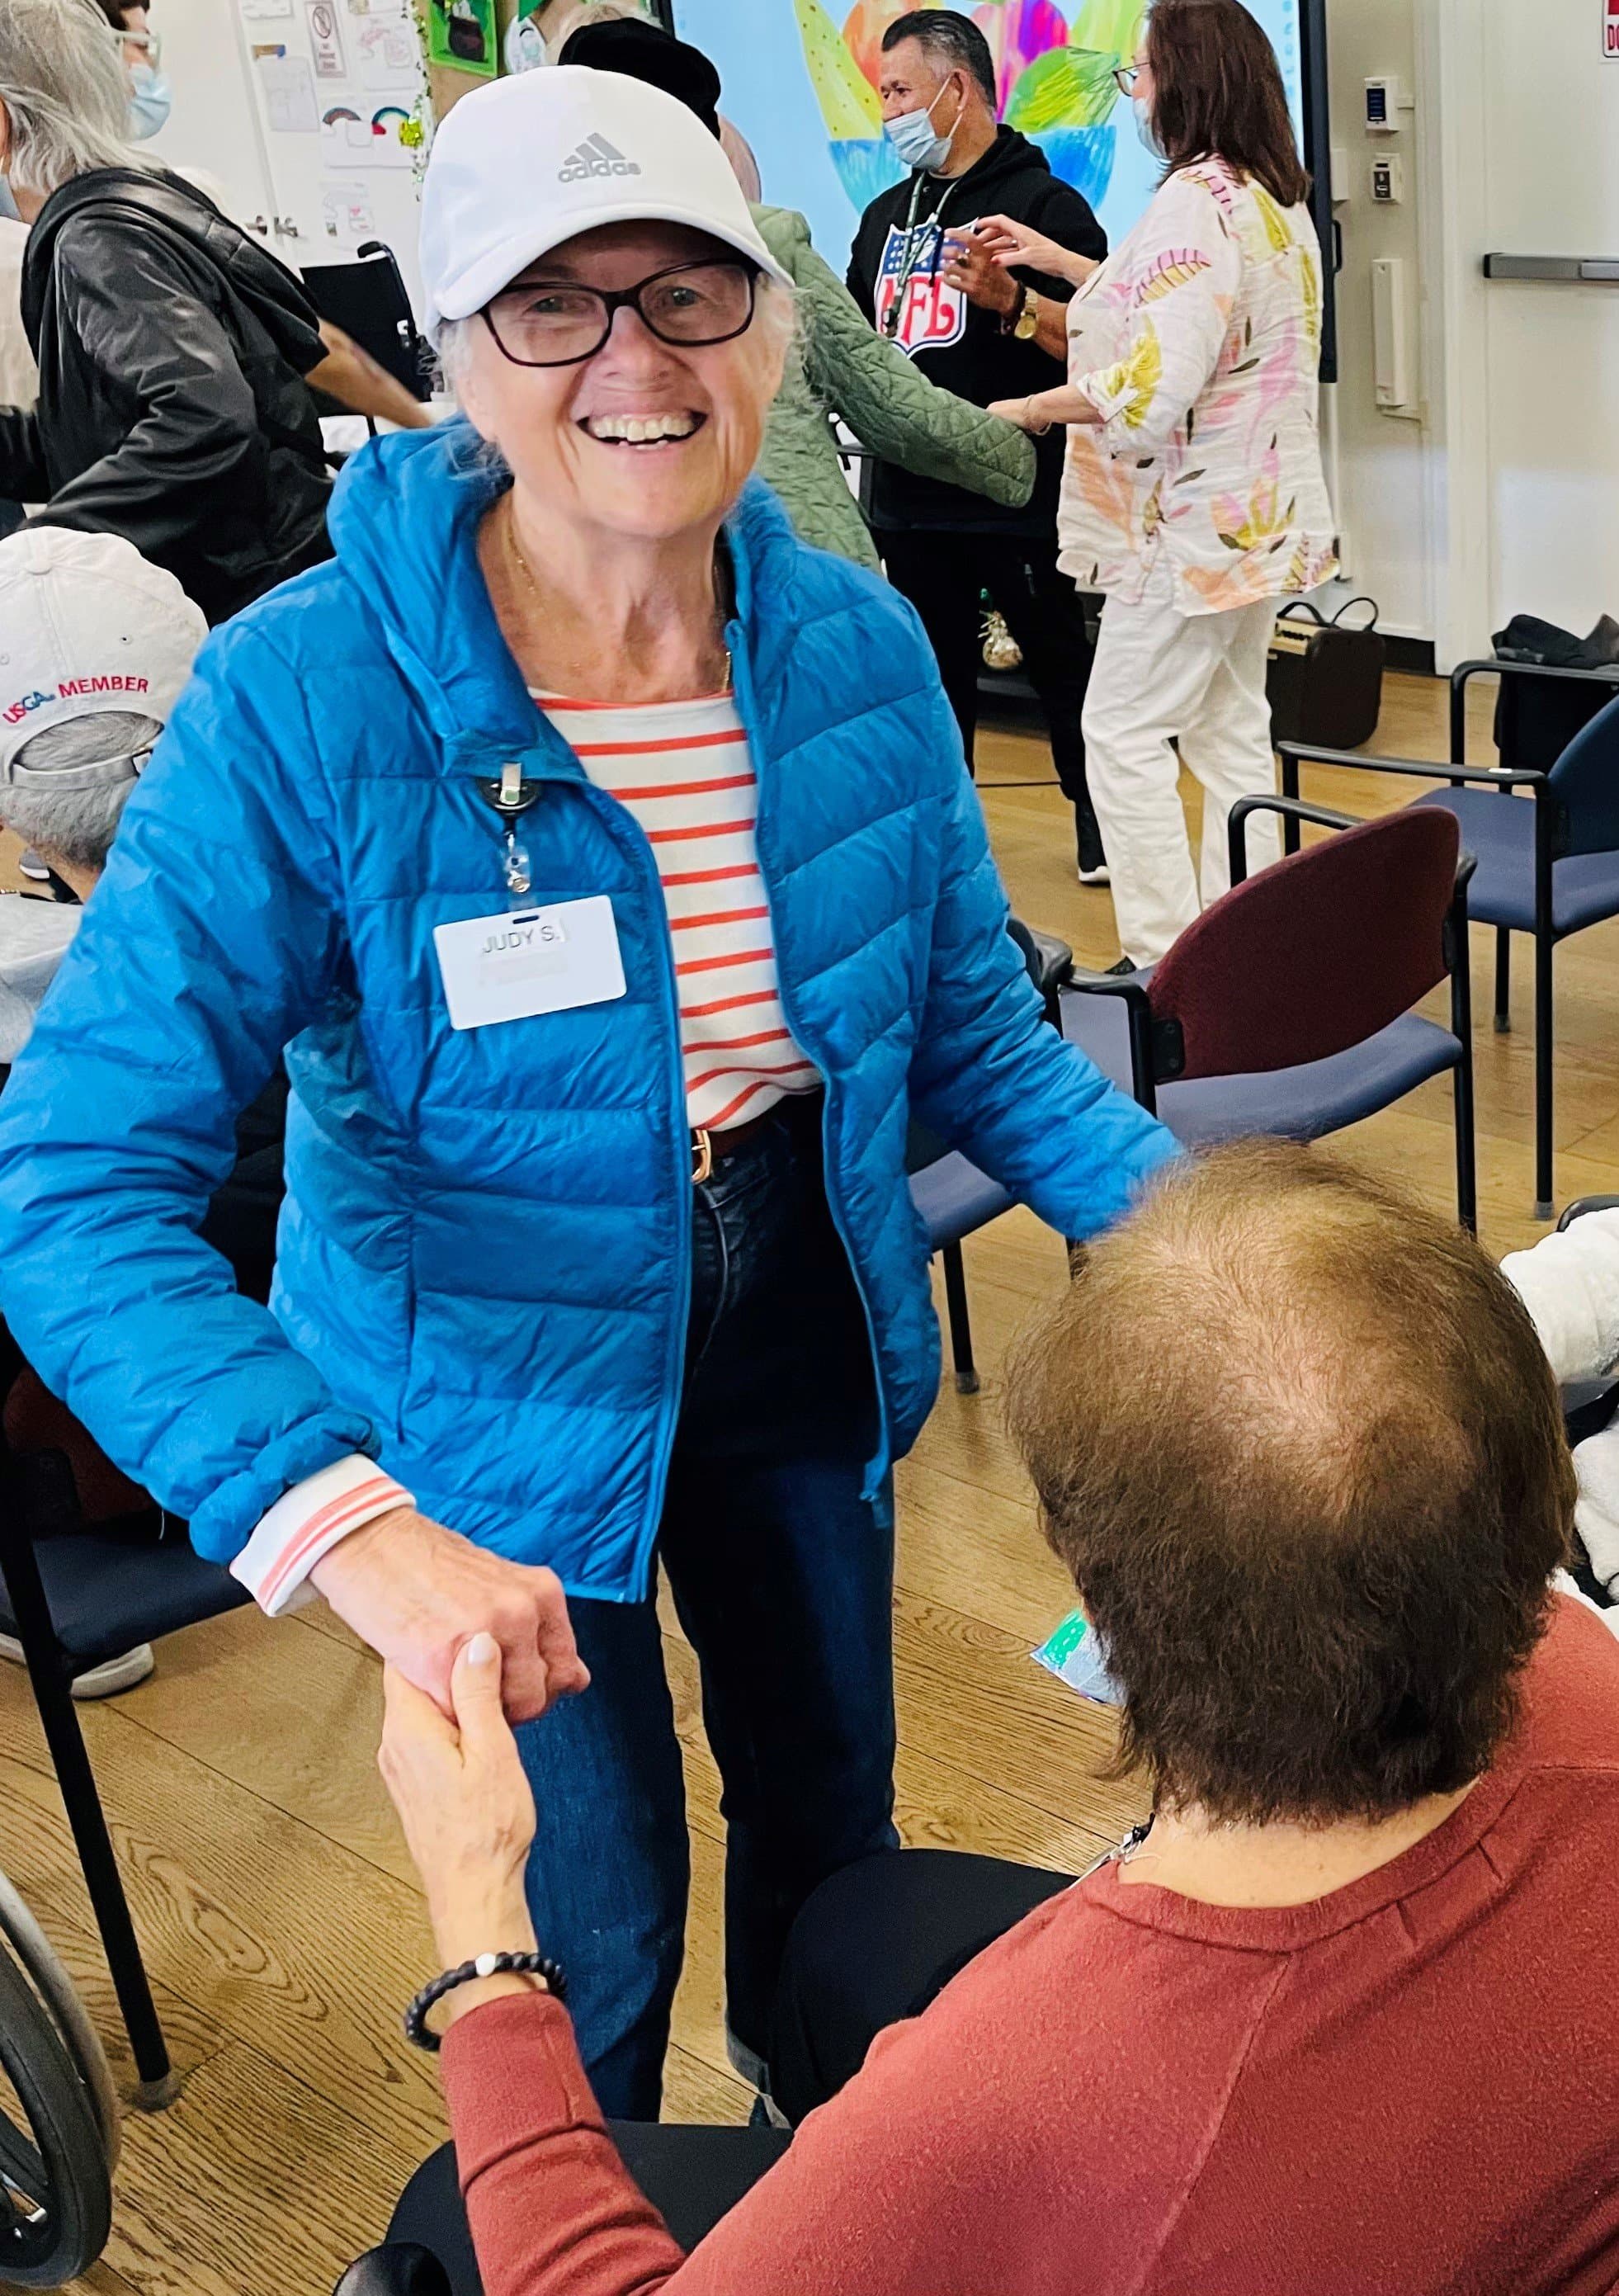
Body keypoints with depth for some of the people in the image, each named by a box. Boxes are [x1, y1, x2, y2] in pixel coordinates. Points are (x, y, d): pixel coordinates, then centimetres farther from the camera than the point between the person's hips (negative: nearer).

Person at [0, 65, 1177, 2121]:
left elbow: (975, 1028, 0)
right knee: (595, 1936, 11)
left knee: (832, 1812, 25)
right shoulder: (303, 700, -26)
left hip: (799, 1342, 5)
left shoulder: (861, 645, -11)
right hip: (495, 1416, -4)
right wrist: (345, 1528, -43)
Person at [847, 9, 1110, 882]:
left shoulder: (1044, 203, -6)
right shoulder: (887, 213, 16)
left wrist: (1009, 299, -27)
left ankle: (1102, 828, 19)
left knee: (1065, 675, 4)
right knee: (931, 682, 13)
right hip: (908, 499, 6)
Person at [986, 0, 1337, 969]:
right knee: (1231, 729, 14)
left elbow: (1158, 380, -26)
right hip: (1261, 513, 10)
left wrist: (1033, 409, -14)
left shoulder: (1197, 200, -20)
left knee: (1125, 729, -2)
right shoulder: (1276, 198, 11)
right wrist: (1058, 261, 27)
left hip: (1193, 521, -10)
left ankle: (1163, 957, -2)